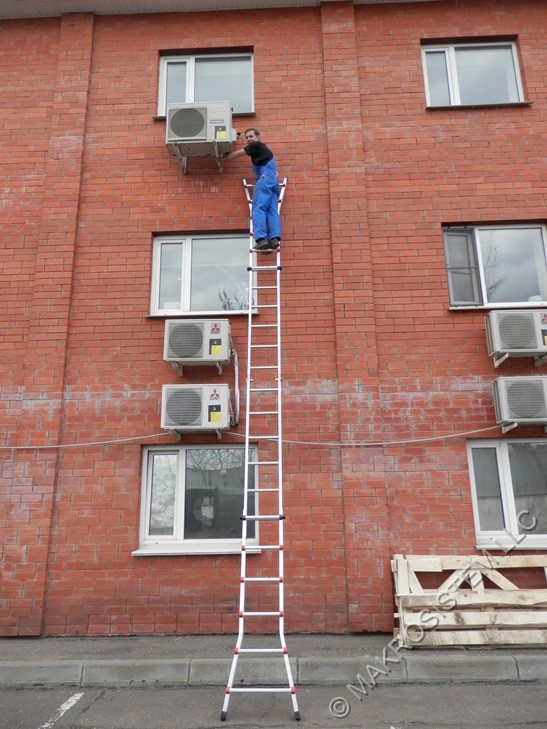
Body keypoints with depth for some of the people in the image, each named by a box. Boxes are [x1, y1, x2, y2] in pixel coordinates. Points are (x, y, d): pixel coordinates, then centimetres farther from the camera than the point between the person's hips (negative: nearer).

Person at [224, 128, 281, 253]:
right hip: (274, 181, 9)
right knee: (272, 211, -7)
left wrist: (224, 157, 26)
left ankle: (261, 239, -32)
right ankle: (274, 239, -23)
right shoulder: (261, 149, 34)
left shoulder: (256, 145, 9)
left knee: (258, 209, -18)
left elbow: (237, 154, 13)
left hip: (265, 178, -9)